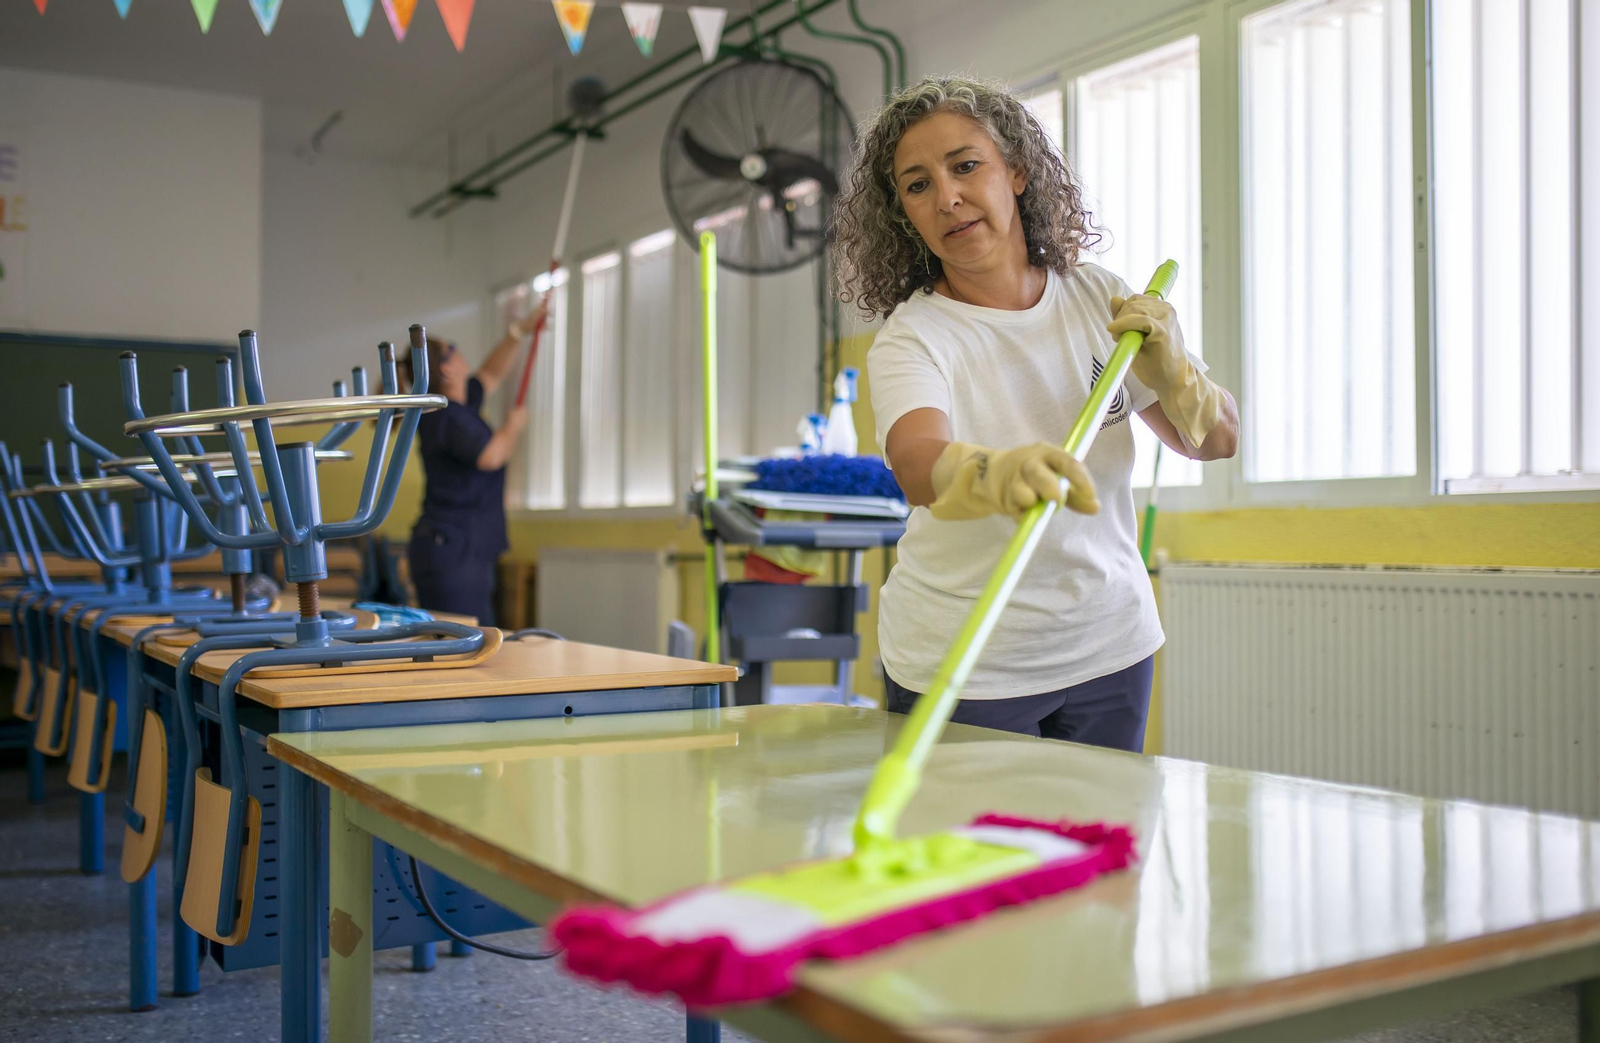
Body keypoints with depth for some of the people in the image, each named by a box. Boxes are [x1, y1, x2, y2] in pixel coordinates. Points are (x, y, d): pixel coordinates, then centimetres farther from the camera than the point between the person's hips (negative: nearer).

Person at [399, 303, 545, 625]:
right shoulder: (446, 416, -14)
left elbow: (492, 374, 32)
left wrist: (522, 330, 30)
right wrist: (513, 425, -4)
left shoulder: (460, 406, 16)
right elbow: (490, 455, -24)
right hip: (451, 551, -10)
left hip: (465, 552, 10)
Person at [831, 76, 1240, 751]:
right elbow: (918, 463, -36)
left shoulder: (1099, 300, -1)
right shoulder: (911, 338, -14)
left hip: (1109, 648, 4)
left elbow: (1217, 442, 5)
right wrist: (998, 474, -58)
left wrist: (1169, 370, -16)